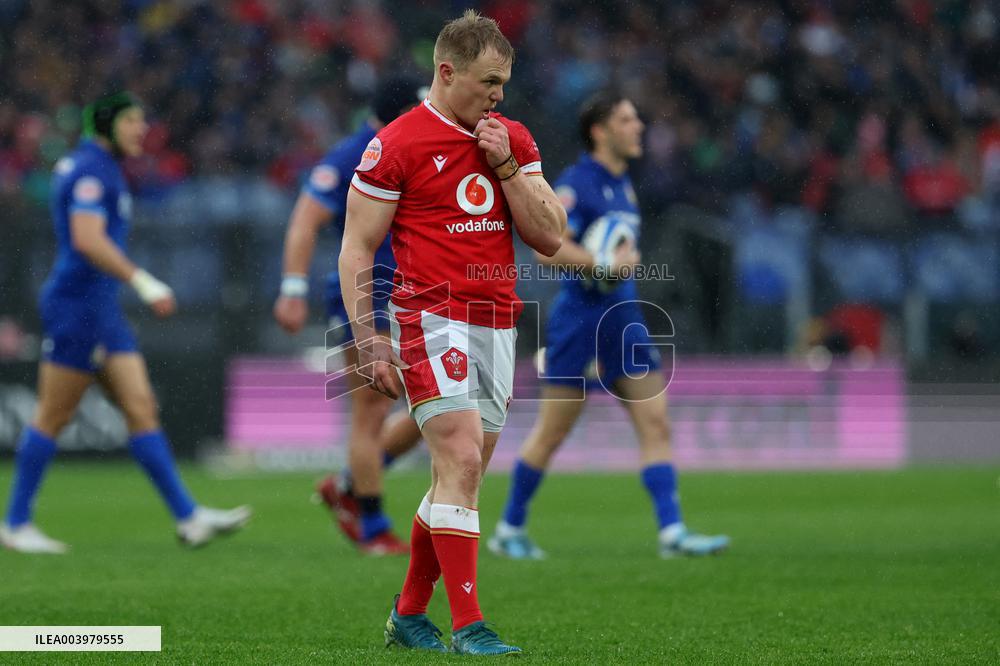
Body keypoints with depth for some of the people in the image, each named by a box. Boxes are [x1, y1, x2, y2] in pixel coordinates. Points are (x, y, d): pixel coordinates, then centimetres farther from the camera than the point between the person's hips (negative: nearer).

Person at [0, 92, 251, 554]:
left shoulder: (100, 168, 17)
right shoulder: (91, 170, -14)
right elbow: (87, 240, -26)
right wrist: (144, 283, -29)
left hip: (101, 308, 10)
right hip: (77, 304, -10)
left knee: (141, 409, 3)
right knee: (54, 417, -2)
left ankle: (189, 517, 0)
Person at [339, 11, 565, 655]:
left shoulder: (514, 138, 12)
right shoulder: (396, 144, -5)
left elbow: (550, 236, 8)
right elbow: (357, 249, -2)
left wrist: (506, 166, -4)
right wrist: (369, 341, -8)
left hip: (498, 322, 6)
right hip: (433, 317, -6)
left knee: (459, 477, 8)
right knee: (462, 462, -16)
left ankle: (409, 613, 21)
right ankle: (468, 625, -16)